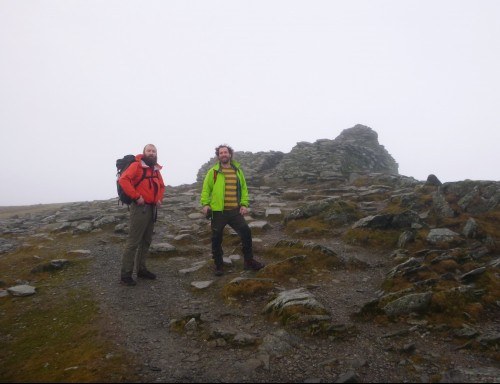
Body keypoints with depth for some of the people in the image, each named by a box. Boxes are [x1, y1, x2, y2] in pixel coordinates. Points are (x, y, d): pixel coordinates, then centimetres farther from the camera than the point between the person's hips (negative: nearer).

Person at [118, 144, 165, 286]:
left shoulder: (156, 169, 14)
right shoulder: (136, 166, -8)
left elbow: (161, 186, 27)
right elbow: (123, 179, -21)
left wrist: (159, 199, 10)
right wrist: (136, 196, -22)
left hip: (152, 209, 8)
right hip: (140, 208, -8)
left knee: (146, 241, 14)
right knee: (133, 242, -6)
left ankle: (141, 269, 26)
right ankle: (125, 274, 0)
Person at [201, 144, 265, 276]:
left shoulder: (237, 171, 9)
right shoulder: (213, 171, -1)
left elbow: (244, 188, 12)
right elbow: (206, 189, -1)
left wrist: (244, 204, 3)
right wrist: (205, 204, -13)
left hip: (235, 211, 3)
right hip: (218, 212, -3)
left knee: (246, 233, 2)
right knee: (217, 239, 5)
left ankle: (248, 261, 20)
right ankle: (218, 266, 22)